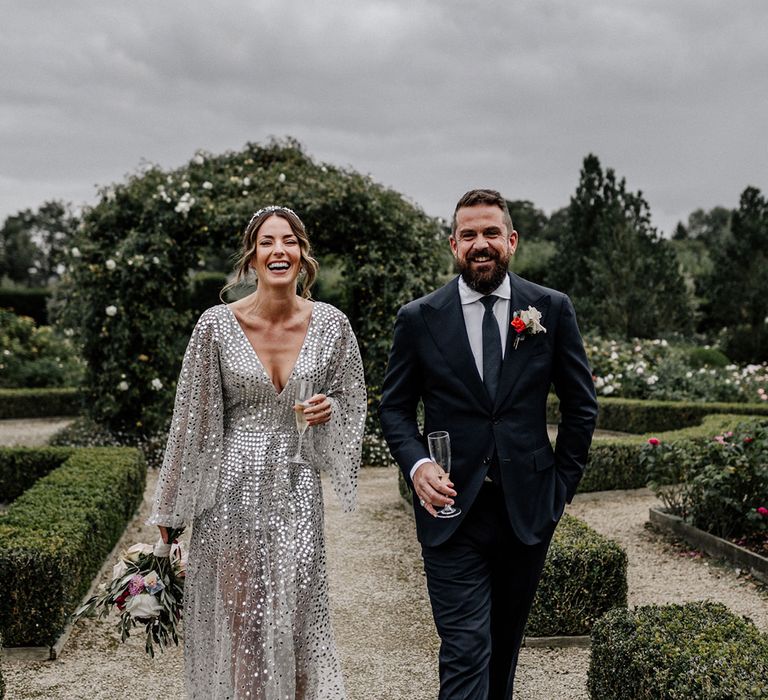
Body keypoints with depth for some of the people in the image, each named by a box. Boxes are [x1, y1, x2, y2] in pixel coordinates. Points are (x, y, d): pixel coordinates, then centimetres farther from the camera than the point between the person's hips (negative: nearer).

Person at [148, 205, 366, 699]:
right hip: (232, 487, -1)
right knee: (235, 609, 5)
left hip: (297, 487, 1)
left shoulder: (331, 324, -3)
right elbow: (193, 418, -1)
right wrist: (169, 511, 3)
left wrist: (328, 410, -12)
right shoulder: (218, 324, -7)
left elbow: (352, 404, 12)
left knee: (299, 611, 4)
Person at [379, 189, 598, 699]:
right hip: (452, 511, -2)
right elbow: (395, 407, 5)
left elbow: (581, 403, 8)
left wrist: (563, 481, 4)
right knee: (465, 651, -6)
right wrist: (417, 465, -12)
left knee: (506, 641, 18)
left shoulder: (553, 309, 1)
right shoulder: (418, 319, -1)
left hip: (529, 509, 2)